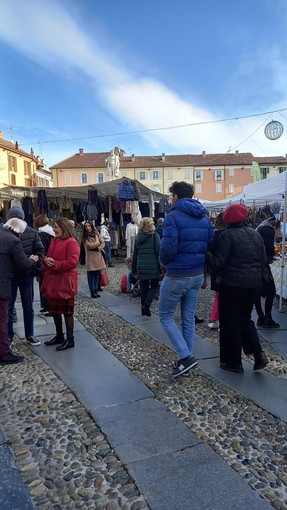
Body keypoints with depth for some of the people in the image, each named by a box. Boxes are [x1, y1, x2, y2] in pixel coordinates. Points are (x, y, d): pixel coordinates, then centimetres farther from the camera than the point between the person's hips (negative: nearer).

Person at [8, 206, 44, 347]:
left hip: (27, 274, 2)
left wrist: (33, 265, -9)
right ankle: (8, 336, 23)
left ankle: (29, 335, 27)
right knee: (8, 307, 7)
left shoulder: (31, 232, -4)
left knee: (28, 307, 13)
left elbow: (39, 250, 3)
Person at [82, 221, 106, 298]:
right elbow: (90, 245, -12)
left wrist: (98, 248, -7)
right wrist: (97, 243, 0)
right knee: (91, 275, -2)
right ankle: (92, 291, 4)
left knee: (97, 274, 7)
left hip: (98, 256, 5)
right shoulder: (84, 237, -2)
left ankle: (96, 290, 14)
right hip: (90, 257, -4)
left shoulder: (96, 234, 12)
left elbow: (103, 243, 9)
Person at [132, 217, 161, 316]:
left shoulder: (138, 237, 7)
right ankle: (147, 303, -11)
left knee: (144, 287, 12)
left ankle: (144, 309, 16)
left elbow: (135, 254, 11)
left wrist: (134, 269, 17)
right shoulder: (155, 236, -5)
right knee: (154, 286, 9)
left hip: (141, 267, 4)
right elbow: (159, 251, -11)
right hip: (153, 266, -3)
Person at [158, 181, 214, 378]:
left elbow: (168, 246, -23)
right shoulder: (204, 217, 8)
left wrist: (164, 262, -3)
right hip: (198, 274, 7)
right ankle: (187, 358, 25)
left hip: (176, 275, -7)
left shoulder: (173, 216, -14)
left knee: (165, 315, 9)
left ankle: (185, 356, -1)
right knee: (189, 318, 16)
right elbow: (211, 244, 6)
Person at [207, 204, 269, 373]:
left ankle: (233, 362, 16)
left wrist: (207, 254, 1)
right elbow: (263, 260, 10)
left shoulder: (227, 235, -13)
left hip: (232, 284, -6)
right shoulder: (256, 235, 6)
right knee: (245, 318, 21)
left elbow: (218, 263, -15)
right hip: (254, 283, 6)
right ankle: (258, 354, 8)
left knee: (230, 323, 6)